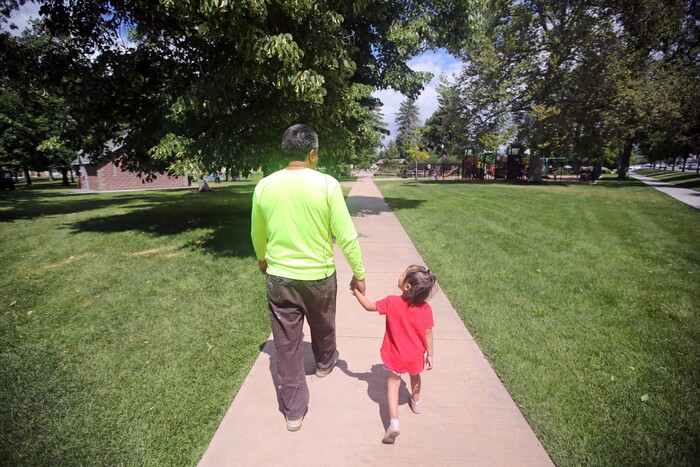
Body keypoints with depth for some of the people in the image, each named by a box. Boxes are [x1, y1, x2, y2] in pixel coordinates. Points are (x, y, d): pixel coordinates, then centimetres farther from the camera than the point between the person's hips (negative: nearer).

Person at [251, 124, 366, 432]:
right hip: (319, 275, -1)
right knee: (323, 327, 28)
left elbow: (257, 234, 9)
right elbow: (346, 236, -13)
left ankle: (294, 410, 24)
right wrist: (358, 273, 0)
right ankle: (325, 363, 56)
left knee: (286, 344, 12)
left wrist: (262, 259, 28)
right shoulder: (327, 184, -15)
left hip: (279, 276, 1)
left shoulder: (264, 186, -5)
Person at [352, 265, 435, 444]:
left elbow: (369, 306, -13)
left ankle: (394, 422, 0)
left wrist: (357, 292, 1)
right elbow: (428, 334, -11)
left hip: (396, 356, -3)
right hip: (416, 356, 3)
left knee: (393, 384, 13)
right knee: (415, 376, 30)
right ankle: (416, 402, 55)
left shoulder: (392, 302, -26)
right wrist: (429, 354, 2)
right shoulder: (426, 309, -20)